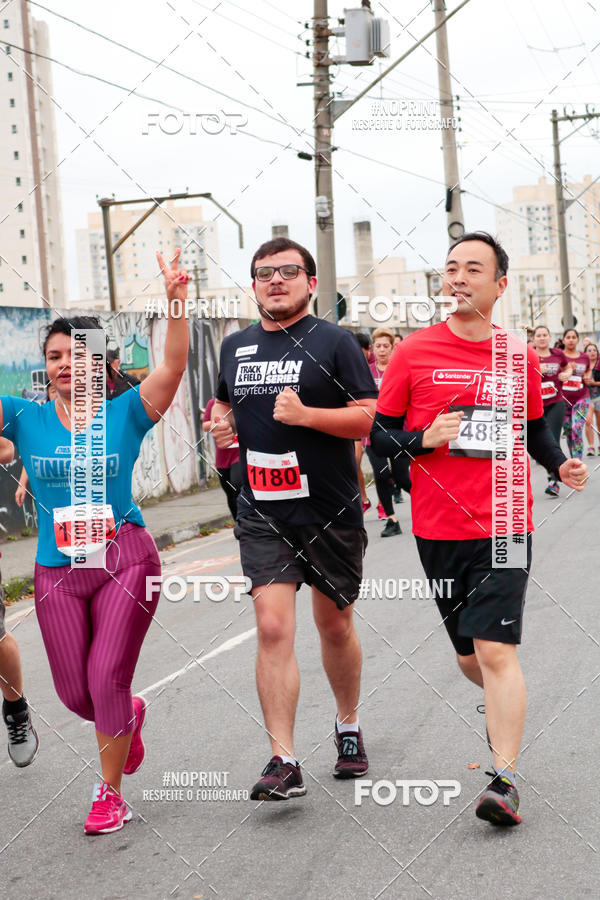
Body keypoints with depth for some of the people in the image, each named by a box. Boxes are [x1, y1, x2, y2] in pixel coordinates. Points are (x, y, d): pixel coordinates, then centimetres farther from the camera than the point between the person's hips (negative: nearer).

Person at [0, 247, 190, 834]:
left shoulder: (125, 413, -3)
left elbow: (173, 368, -17)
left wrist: (176, 302, -31)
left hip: (125, 560, -3)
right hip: (57, 571, 3)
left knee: (107, 680, -7)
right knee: (75, 694, 9)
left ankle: (110, 794, 14)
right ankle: (128, 718, 44)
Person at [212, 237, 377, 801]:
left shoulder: (334, 342, -5)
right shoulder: (235, 347, 10)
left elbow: (372, 417, -9)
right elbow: (225, 401, 27)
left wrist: (304, 415, -22)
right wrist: (223, 423, 3)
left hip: (332, 513, -2)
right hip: (262, 515, 3)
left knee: (334, 625, 13)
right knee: (273, 628, -10)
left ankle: (348, 726, 37)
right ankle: (283, 761, -7)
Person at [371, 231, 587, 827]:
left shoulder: (520, 356, 5)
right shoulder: (415, 352, 0)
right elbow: (378, 433, 4)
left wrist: (561, 464, 2)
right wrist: (423, 440, -14)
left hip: (504, 526, -1)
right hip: (438, 528, 1)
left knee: (496, 650, -12)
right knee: (469, 654, 14)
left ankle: (504, 780, -6)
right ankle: (505, 708, 46)